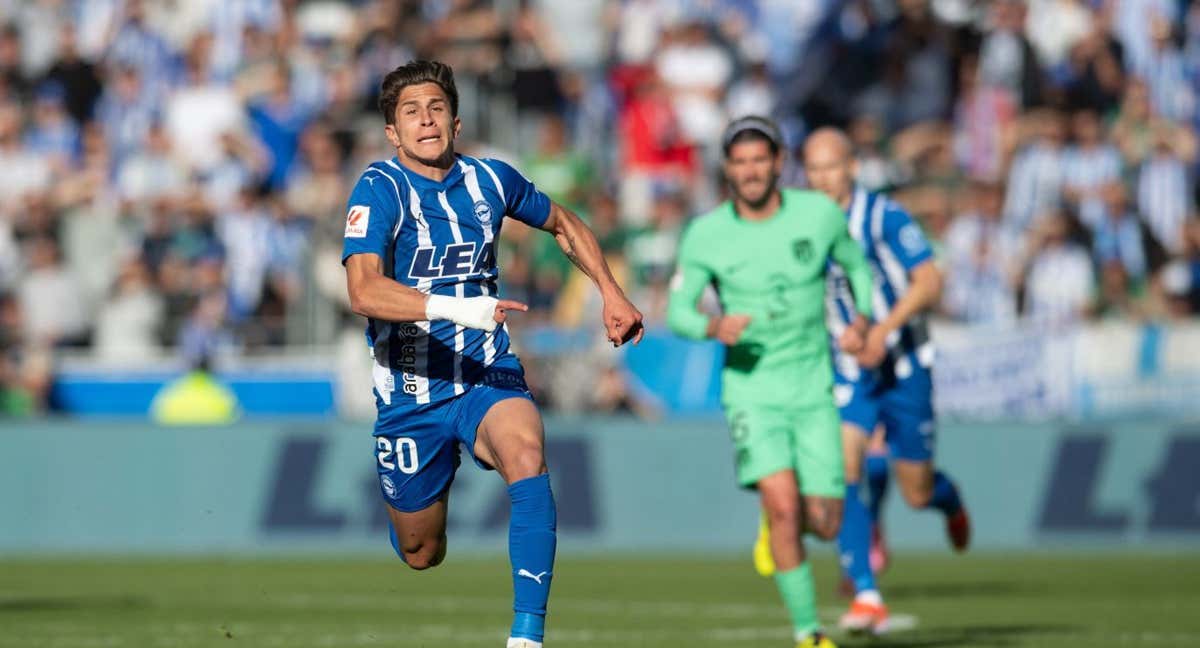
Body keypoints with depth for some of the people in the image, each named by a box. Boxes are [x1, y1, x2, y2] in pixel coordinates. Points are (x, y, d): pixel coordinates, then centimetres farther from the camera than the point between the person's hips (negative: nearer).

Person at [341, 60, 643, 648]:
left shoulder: (490, 180, 2)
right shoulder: (380, 189, -12)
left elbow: (565, 224, 24)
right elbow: (363, 290, -29)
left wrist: (611, 292, 14)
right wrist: (452, 306, -41)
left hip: (489, 378, 1)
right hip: (412, 396, -1)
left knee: (526, 454, -32)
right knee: (421, 556, 7)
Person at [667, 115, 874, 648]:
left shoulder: (818, 213, -4)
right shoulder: (705, 235, -8)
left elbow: (857, 265, 14)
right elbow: (677, 310, -1)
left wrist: (862, 320, -4)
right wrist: (713, 327, -23)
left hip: (813, 389, 2)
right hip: (751, 388, -2)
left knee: (823, 524, 0)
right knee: (782, 505, -22)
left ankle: (780, 520, 38)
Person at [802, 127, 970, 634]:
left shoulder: (884, 217, -14)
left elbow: (930, 281, -21)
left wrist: (883, 329, -30)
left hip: (903, 368, -3)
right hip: (846, 373, 3)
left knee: (917, 493, 6)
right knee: (842, 468, -20)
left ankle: (950, 500, 45)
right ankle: (866, 596, -17)